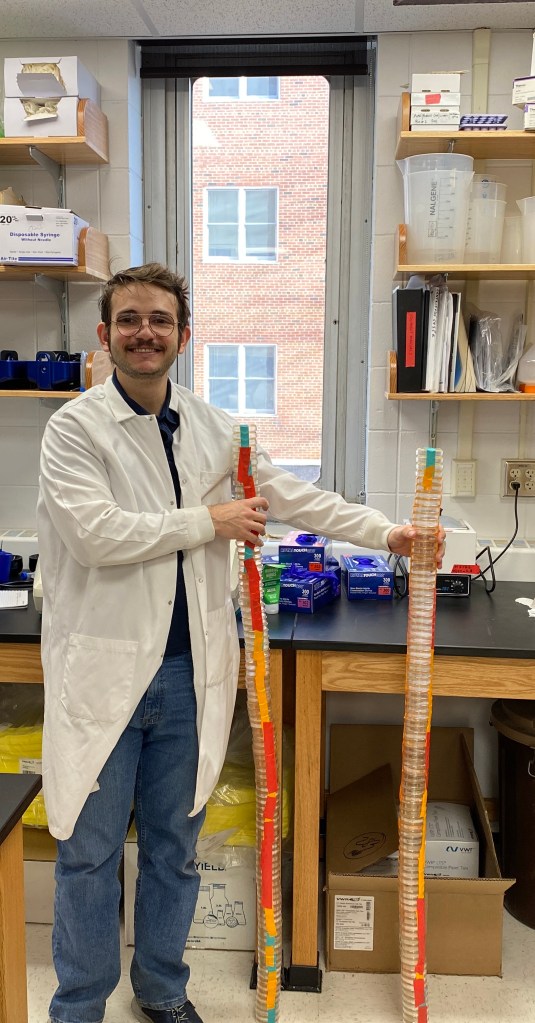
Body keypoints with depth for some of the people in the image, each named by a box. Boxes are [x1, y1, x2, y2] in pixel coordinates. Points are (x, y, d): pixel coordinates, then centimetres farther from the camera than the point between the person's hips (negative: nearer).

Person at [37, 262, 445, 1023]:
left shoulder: (213, 428, 7)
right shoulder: (75, 427, -7)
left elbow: (292, 496, 12)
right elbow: (96, 532, -19)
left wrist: (387, 533, 7)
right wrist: (210, 521, -13)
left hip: (187, 672, 4)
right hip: (104, 669, -4)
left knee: (174, 846, 17)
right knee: (90, 852, 9)